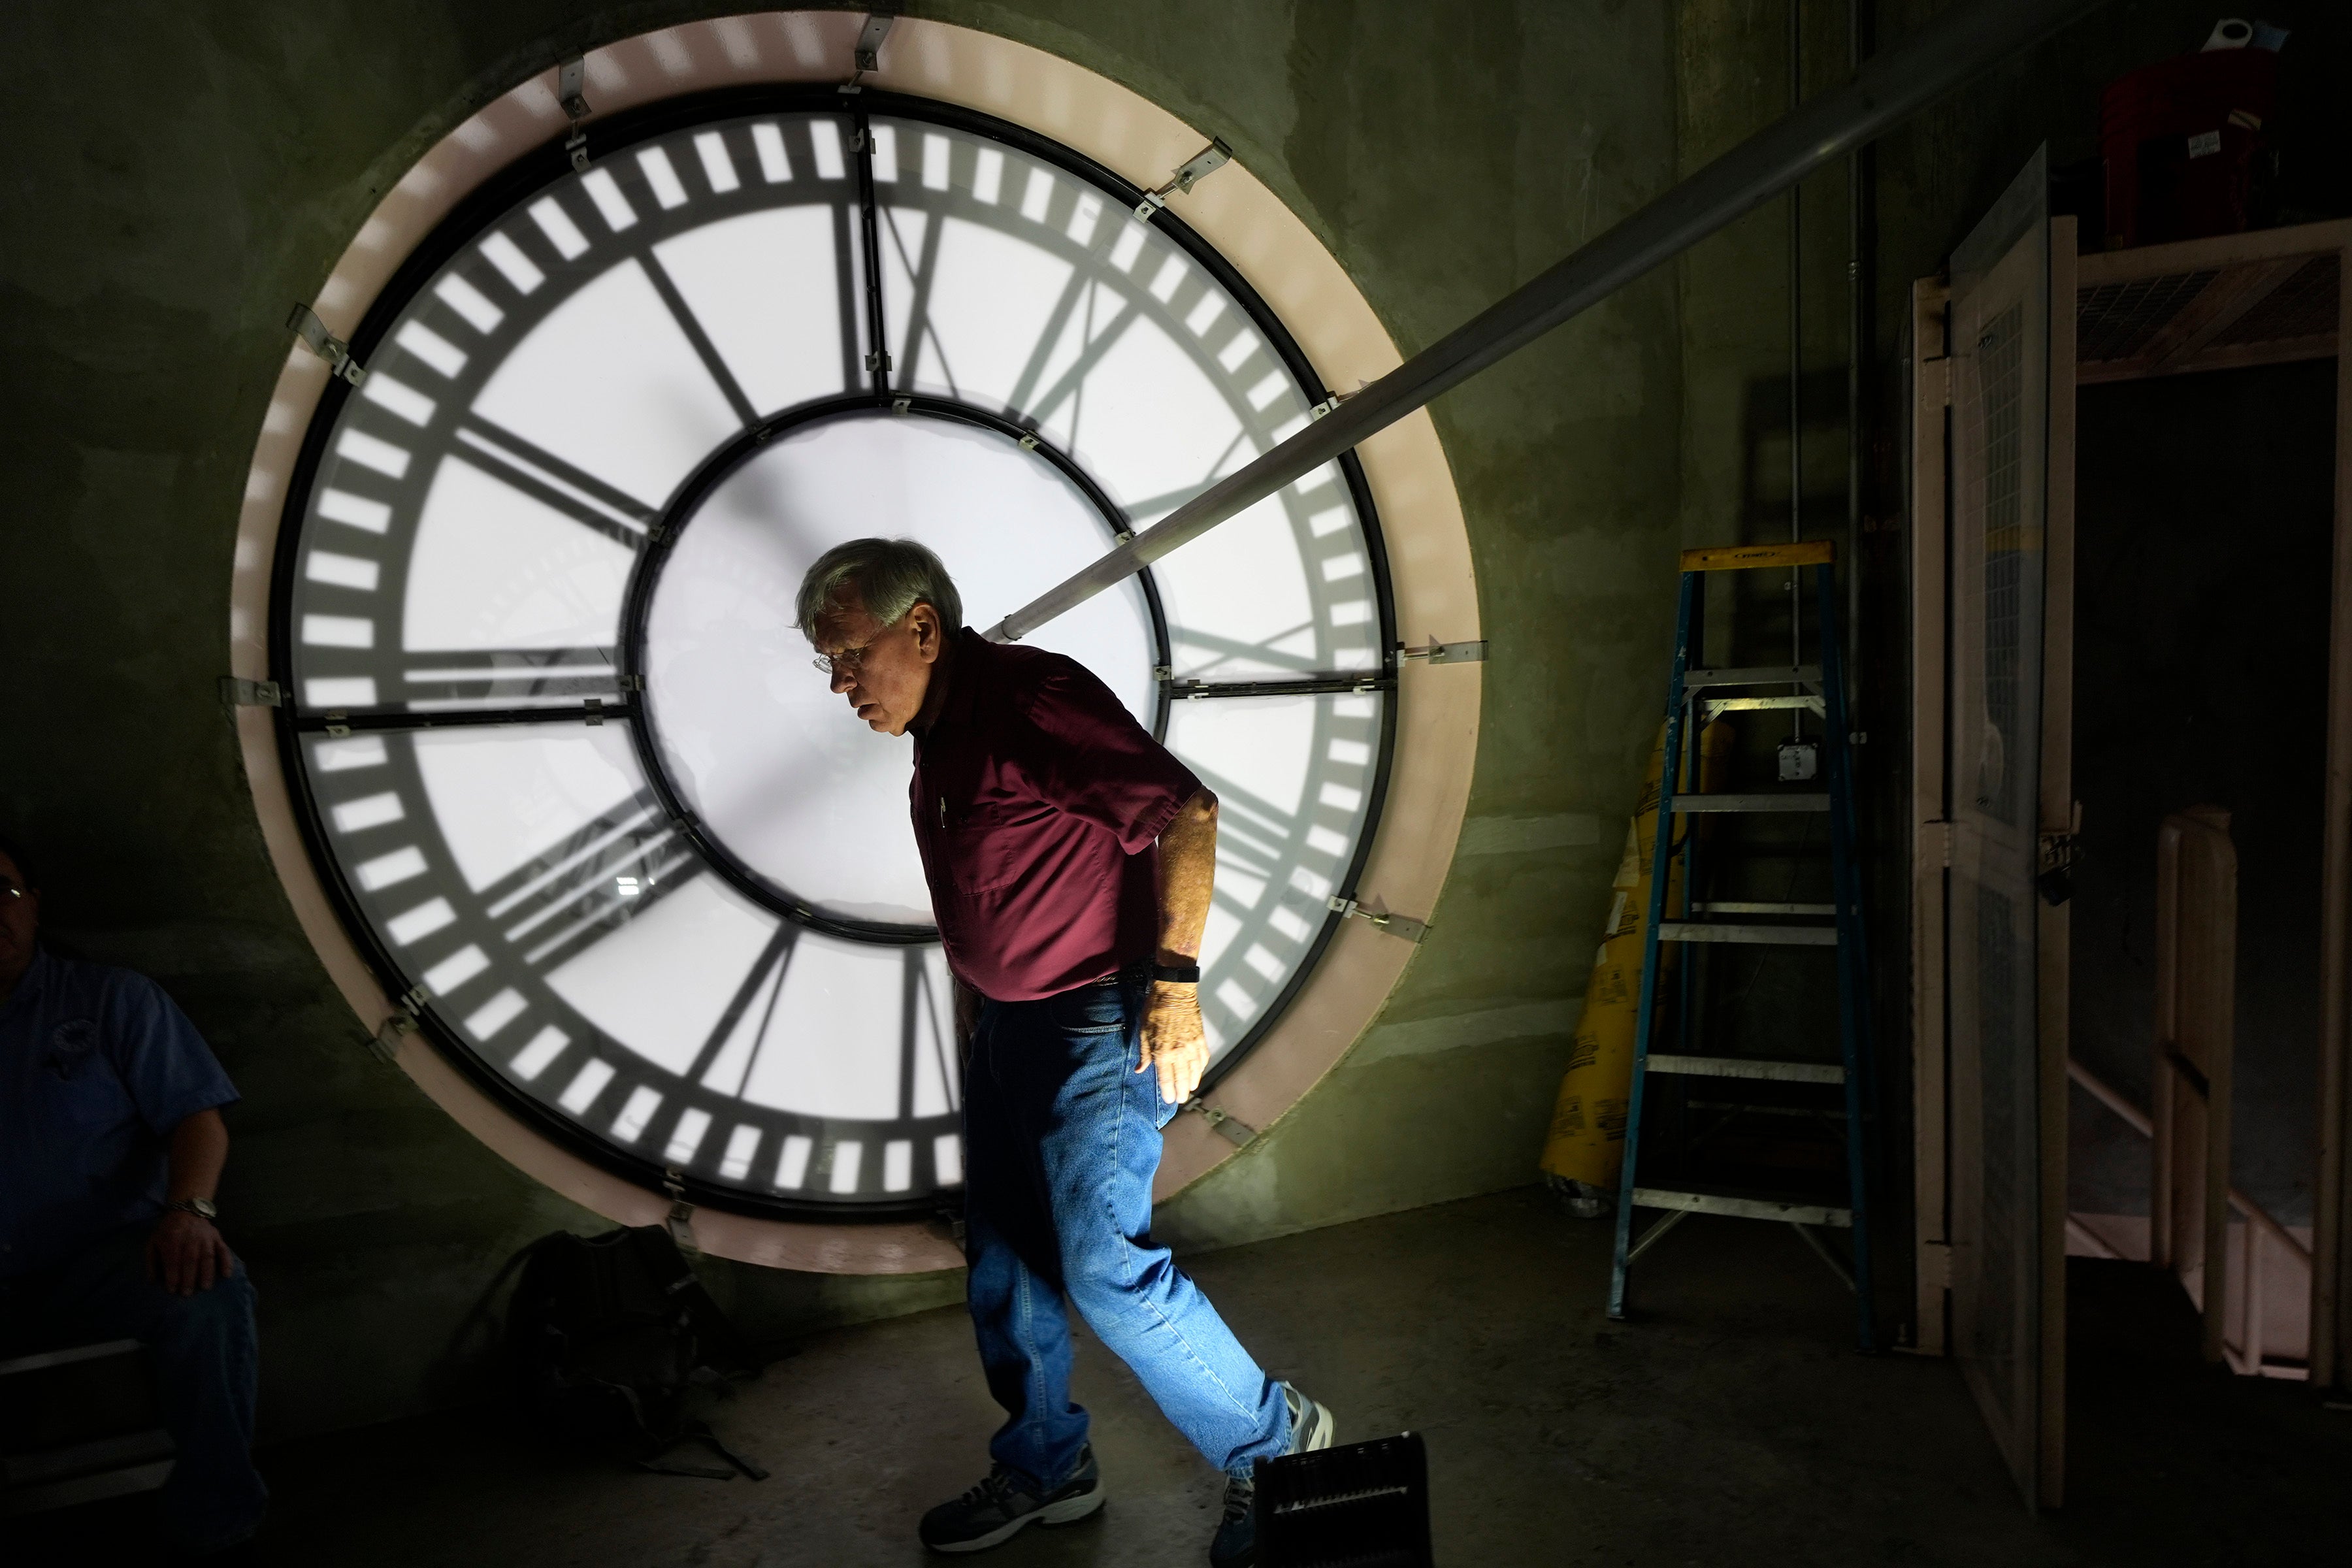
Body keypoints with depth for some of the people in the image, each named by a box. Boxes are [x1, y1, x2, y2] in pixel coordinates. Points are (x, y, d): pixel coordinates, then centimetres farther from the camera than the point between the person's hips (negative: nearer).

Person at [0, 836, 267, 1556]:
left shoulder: (113, 998, 10)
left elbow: (196, 1117, 2)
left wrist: (187, 1208, -17)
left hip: (98, 1266, -2)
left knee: (211, 1289, -34)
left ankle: (211, 1529, -16)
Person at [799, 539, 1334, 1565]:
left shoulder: (1031, 699, -17)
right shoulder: (938, 734, 11)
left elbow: (1185, 812, -22)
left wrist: (1174, 977, -23)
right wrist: (973, 1001, 21)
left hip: (1099, 1027, -9)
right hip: (1004, 1027, 9)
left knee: (1103, 1263, -9)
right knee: (1002, 1265, 14)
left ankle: (1275, 1443, 13)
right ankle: (1043, 1470, 33)